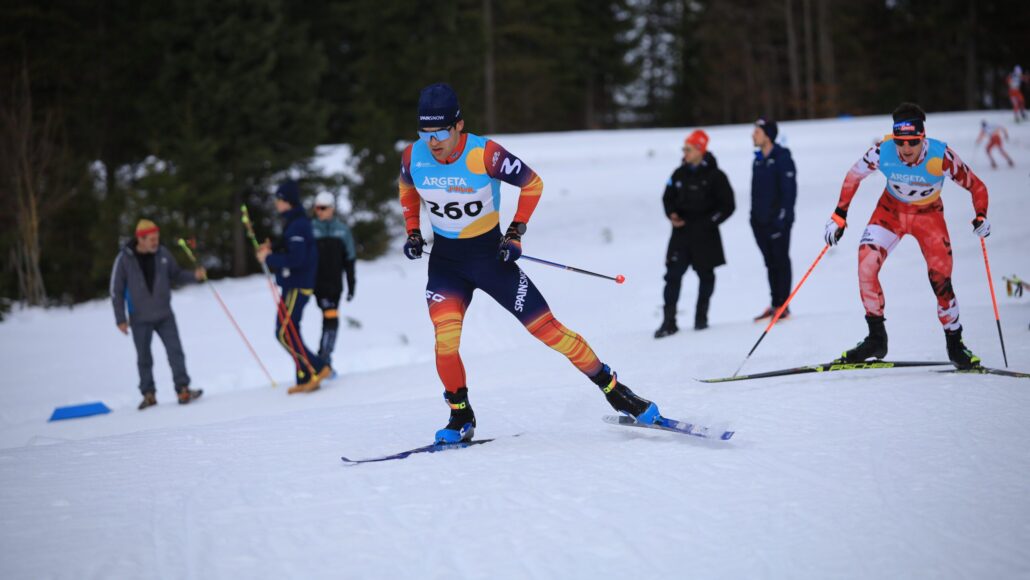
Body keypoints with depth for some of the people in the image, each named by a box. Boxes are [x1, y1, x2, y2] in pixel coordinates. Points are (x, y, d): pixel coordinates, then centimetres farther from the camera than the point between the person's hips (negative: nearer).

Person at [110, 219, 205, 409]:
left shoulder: (162, 254, -3)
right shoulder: (125, 259, -11)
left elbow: (175, 274, 11)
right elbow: (116, 290, -5)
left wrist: (194, 276, -8)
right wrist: (121, 319, -7)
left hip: (164, 315, 2)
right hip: (140, 319, -2)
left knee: (175, 351, -9)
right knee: (144, 358, 8)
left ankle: (183, 390, -7)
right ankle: (148, 395, 20)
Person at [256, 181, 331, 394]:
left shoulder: (297, 226, -17)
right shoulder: (294, 222, 15)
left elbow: (295, 259, -24)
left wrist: (269, 258, -16)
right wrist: (271, 250, 6)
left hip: (296, 287, -10)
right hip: (293, 286, 10)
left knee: (285, 334, -10)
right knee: (290, 333, 10)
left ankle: (317, 368, -7)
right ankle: (305, 379, 11)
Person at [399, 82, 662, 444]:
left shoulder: (485, 155, -23)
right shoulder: (413, 157, -12)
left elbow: (532, 183, -8)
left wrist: (516, 233, -11)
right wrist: (412, 231, 4)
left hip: (490, 255, -2)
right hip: (444, 260, 2)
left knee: (545, 327, -4)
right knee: (445, 337, -19)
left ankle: (614, 389, 9)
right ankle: (461, 417, 2)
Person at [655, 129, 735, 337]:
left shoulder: (715, 176, -5)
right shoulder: (679, 174, 6)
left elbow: (727, 206, -4)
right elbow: (668, 197, 17)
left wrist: (707, 222, -12)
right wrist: (672, 214, -2)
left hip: (705, 235, -2)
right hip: (681, 233, 2)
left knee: (706, 275, 10)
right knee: (673, 275, -8)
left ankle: (701, 317, 26)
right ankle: (669, 321, -8)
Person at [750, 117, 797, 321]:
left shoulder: (782, 159, -10)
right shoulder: (758, 160, 13)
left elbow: (789, 190, -15)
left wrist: (783, 216, -19)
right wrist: (754, 216, 13)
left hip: (778, 221, -7)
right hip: (761, 221, 7)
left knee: (781, 261, -2)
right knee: (770, 262, 11)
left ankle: (783, 304, 3)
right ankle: (775, 304, 16)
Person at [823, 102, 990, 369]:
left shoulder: (941, 156, -29)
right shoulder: (882, 152, -26)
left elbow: (976, 186, -15)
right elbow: (854, 176, -6)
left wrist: (981, 217, -30)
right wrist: (839, 216, -7)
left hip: (929, 215, -1)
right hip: (891, 210, 1)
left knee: (941, 279, -10)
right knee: (866, 264, -19)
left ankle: (955, 344, 12)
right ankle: (876, 338, -6)